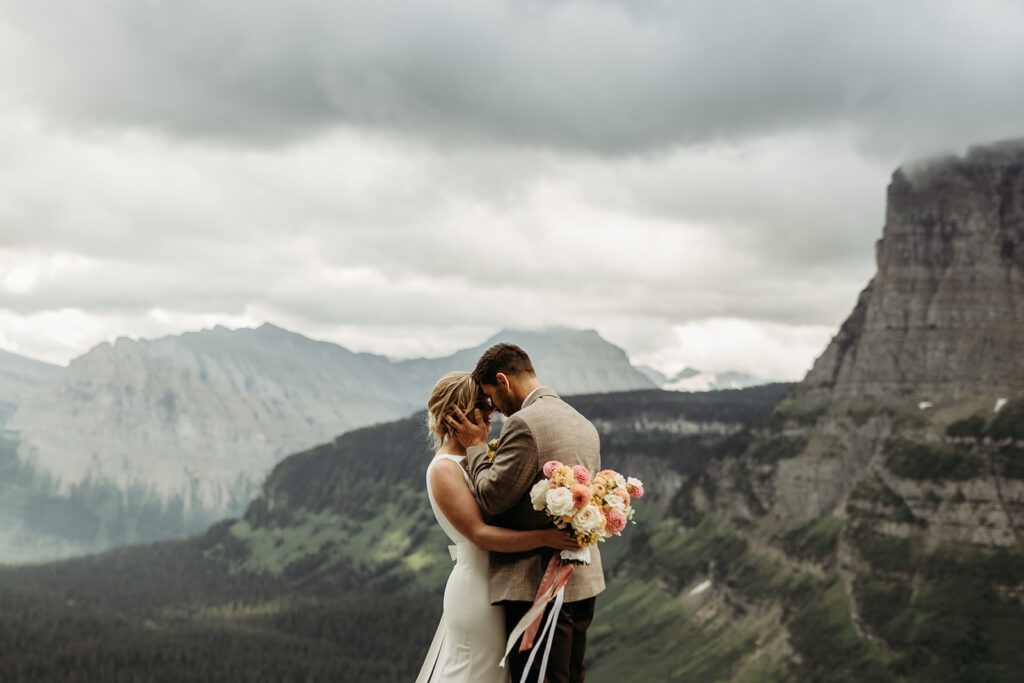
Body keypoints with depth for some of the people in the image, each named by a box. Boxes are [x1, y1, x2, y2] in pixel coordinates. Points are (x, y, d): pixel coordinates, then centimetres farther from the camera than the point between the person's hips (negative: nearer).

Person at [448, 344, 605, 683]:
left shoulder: (523, 423, -15)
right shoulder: (585, 425, 14)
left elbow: (492, 498, -15)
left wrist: (476, 447, -1)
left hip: (538, 583, -9)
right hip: (584, 581, 9)